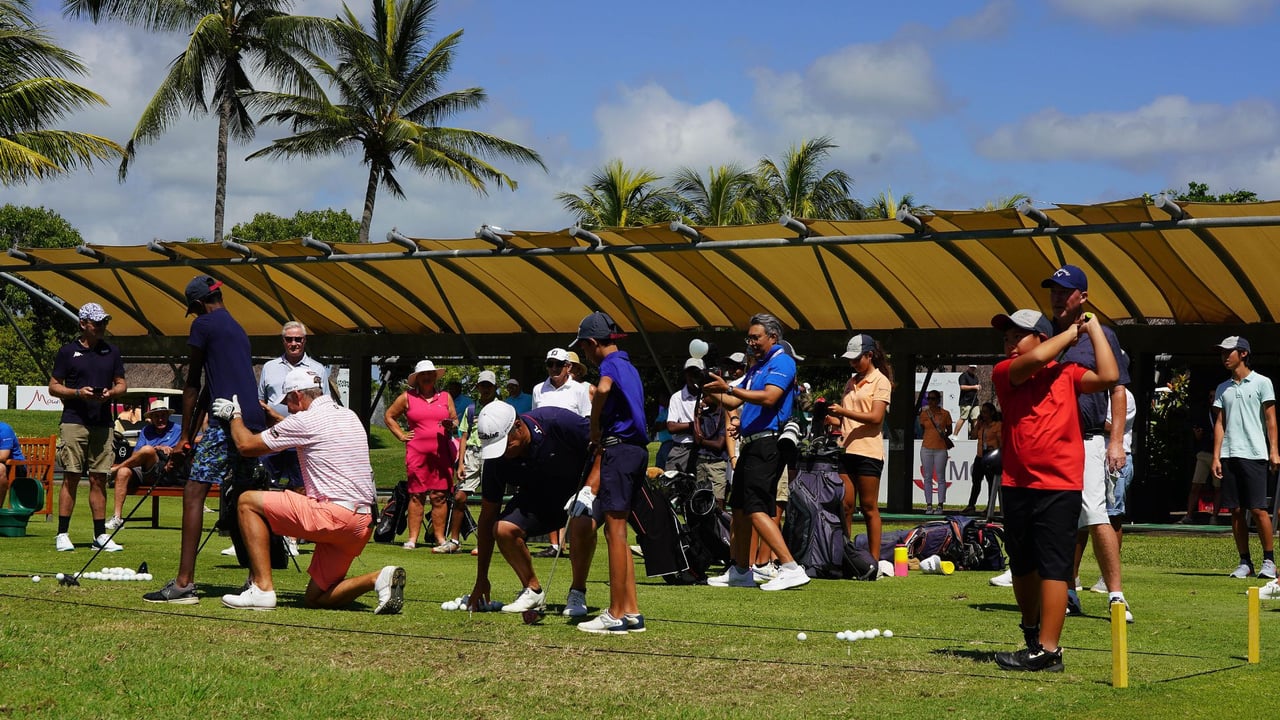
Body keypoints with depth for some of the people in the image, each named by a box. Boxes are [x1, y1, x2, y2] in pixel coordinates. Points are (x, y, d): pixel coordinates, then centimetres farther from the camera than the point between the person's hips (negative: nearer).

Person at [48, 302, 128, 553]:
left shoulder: (112, 351, 13)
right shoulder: (68, 351, 4)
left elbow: (122, 384, 16)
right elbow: (53, 387, 5)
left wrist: (110, 393, -5)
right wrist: (78, 392, -12)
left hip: (103, 424, 3)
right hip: (74, 422, -3)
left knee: (99, 479, 4)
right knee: (71, 477, -6)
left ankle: (100, 535, 7)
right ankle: (62, 534, -3)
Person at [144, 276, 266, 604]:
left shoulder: (204, 325, 1)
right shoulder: (238, 330, 25)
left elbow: (193, 386, 4)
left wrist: (185, 438, 8)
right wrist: (193, 436, 27)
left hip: (226, 421, -8)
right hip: (254, 423, 9)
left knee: (194, 493, -9)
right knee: (236, 503, 16)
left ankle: (184, 583, -17)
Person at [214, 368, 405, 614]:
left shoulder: (306, 420, -5)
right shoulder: (349, 417, 20)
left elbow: (246, 445, 2)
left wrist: (234, 416, 21)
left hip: (334, 515, -9)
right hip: (364, 523, 9)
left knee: (248, 502, 2)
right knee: (314, 600, 16)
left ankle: (263, 588, -6)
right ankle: (379, 579, -6)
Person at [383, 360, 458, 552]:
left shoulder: (445, 397, 15)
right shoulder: (407, 397, 10)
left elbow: (455, 420, 17)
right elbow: (389, 415, 17)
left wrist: (451, 425, -6)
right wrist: (401, 435, 8)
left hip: (441, 453, 1)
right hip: (417, 452, -1)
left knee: (439, 496, -2)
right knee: (416, 495, -3)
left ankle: (440, 538, 2)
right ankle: (412, 539, -1)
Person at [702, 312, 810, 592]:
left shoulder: (782, 362, -7)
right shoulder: (756, 368, 22)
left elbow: (769, 398, -22)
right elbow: (734, 402, 23)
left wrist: (728, 388, -24)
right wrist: (715, 392, 3)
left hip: (767, 444, -10)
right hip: (750, 444, 10)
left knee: (756, 510, -17)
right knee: (739, 509, 12)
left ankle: (791, 569, -21)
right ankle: (740, 571, 20)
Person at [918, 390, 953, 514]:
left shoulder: (945, 414, 0)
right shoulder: (924, 414, 5)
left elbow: (949, 430, 10)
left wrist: (944, 435, -3)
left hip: (941, 449, -2)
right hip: (926, 448, 2)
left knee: (940, 477, 0)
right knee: (927, 477, 2)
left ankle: (940, 505, 3)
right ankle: (929, 505, 5)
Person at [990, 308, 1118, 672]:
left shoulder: (1067, 373, 3)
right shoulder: (1004, 373, 4)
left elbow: (1108, 376, -13)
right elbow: (1035, 359, -15)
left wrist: (1093, 328, -5)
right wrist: (1071, 332, -2)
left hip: (1060, 486, -4)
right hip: (1016, 485, 4)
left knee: (1053, 566, -8)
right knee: (1022, 564, 17)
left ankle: (1047, 650, -10)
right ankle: (1031, 632, 37)